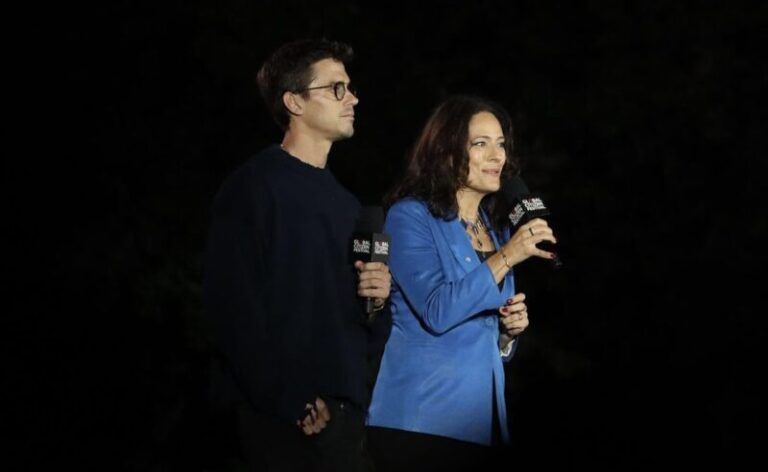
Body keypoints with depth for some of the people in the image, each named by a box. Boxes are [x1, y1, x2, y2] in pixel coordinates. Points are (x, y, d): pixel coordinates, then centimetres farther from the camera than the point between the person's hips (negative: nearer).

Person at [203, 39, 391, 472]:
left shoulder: (344, 200, 17)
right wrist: (291, 402, -20)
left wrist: (377, 294, 1)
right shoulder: (253, 188, -8)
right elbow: (235, 305, -16)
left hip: (347, 406, 7)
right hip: (288, 416, -7)